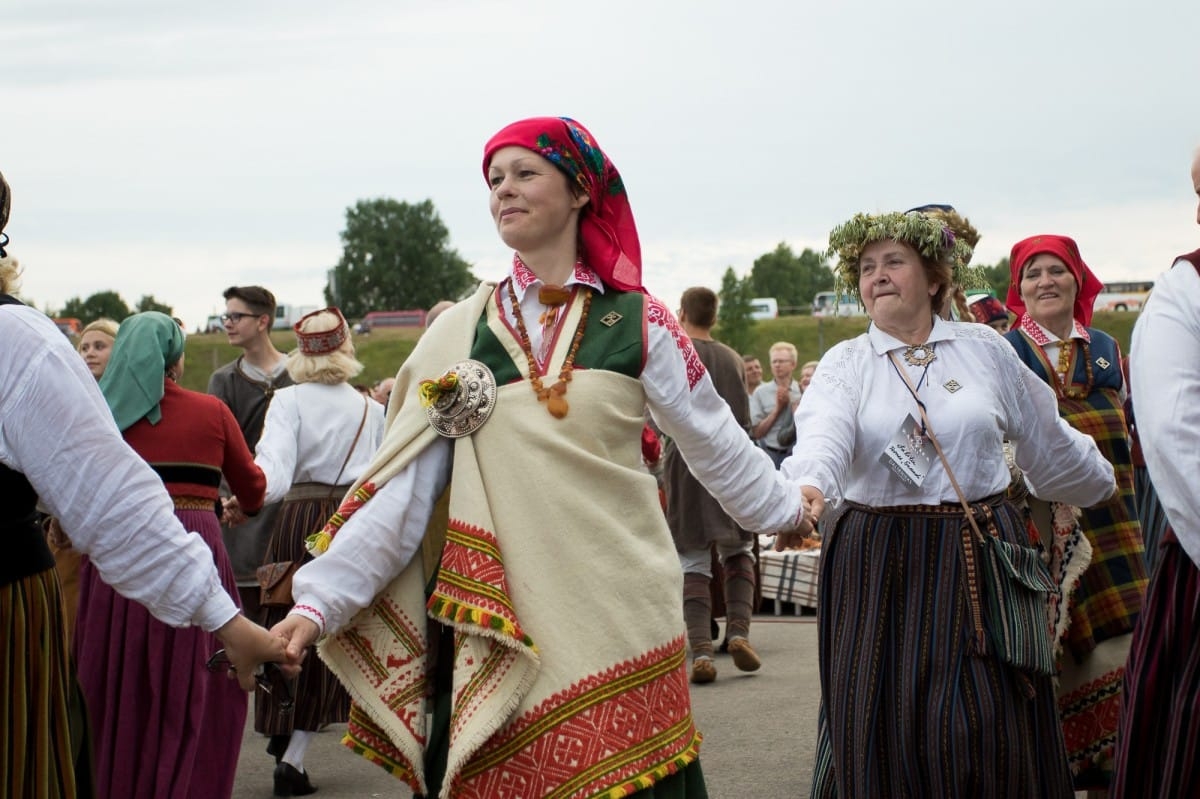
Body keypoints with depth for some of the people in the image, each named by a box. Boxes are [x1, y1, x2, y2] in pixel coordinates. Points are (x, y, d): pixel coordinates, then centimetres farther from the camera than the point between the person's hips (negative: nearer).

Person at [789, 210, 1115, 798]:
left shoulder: (986, 350, 6)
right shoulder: (844, 364, 1)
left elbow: (1049, 444, 18)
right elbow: (822, 435, -19)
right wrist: (809, 486, -39)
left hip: (983, 558, 1)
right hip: (879, 566, -1)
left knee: (992, 723, 0)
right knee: (883, 724, -1)